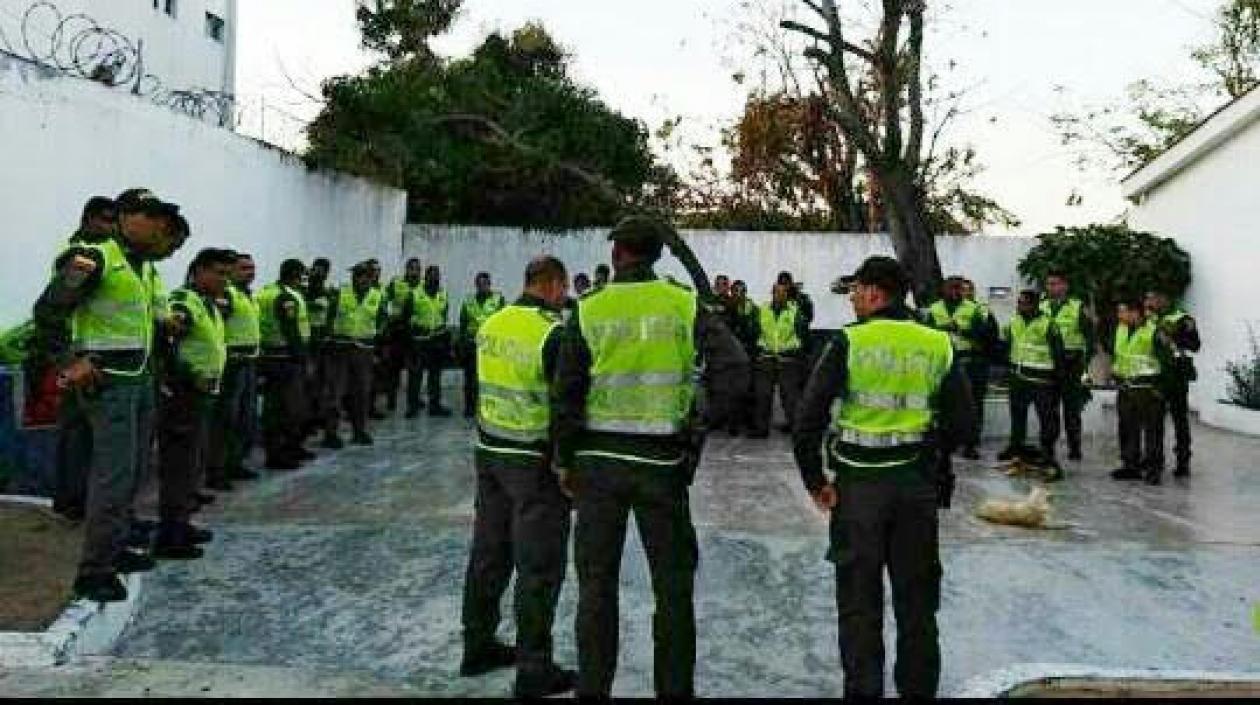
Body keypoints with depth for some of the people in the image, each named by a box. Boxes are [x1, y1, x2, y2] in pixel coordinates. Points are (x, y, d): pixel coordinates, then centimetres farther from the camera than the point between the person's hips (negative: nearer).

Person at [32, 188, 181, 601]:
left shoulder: (145, 265, 13)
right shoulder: (93, 258, -13)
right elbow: (47, 311, -14)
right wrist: (69, 362, -16)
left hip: (141, 378, 9)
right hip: (108, 380, -9)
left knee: (135, 470, 15)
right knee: (114, 472, -9)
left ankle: (115, 549, 28)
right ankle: (93, 571, -2)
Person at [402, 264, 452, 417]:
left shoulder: (443, 296, 10)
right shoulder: (415, 295, -4)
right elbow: (406, 316, 1)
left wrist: (447, 342, 15)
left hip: (438, 340, 4)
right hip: (419, 340, -4)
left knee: (435, 376, 10)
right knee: (415, 375, -2)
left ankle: (435, 405, 18)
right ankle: (413, 406, 6)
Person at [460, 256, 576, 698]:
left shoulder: (489, 324, 4)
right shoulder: (554, 333, -17)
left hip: (488, 452, 7)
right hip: (534, 462, -7)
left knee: (489, 553, 17)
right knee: (539, 567, 2)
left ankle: (478, 646, 29)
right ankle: (534, 670, 11)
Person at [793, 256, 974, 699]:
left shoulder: (848, 343, -9)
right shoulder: (938, 346, 2)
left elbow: (808, 421, -13)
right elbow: (962, 423, 5)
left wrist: (815, 479, -3)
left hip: (859, 484, -3)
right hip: (919, 484, 4)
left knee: (859, 601, 8)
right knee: (917, 600, 16)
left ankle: (863, 690, 15)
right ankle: (918, 688, 26)